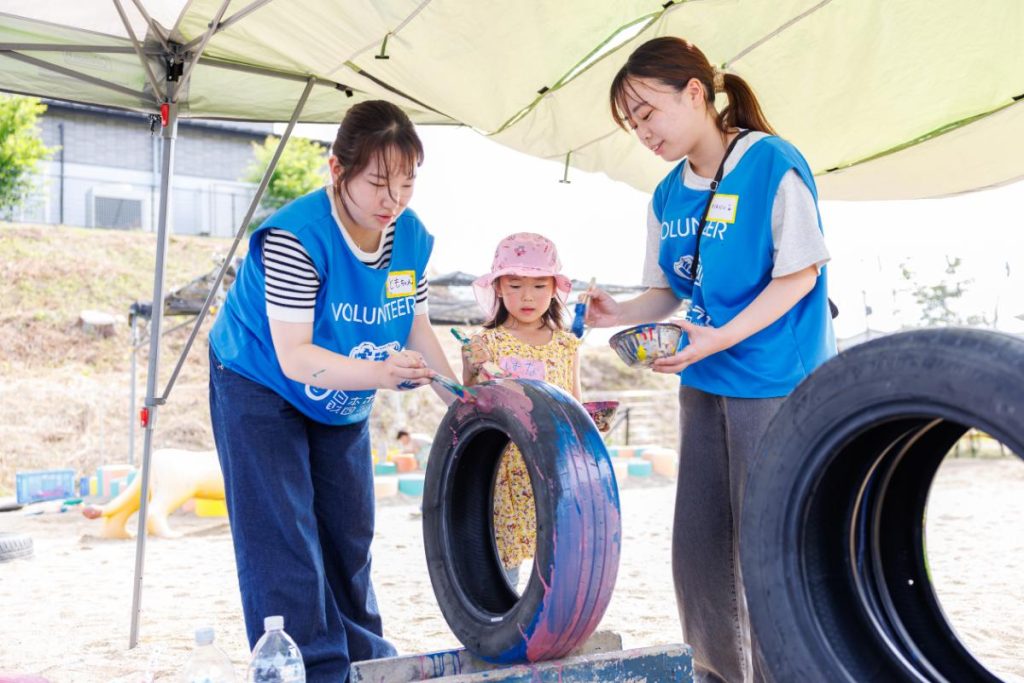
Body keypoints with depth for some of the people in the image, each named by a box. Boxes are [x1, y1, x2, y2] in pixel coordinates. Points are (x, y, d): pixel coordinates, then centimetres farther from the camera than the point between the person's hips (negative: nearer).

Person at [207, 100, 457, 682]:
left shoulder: (413, 237, -12)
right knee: (285, 541, -9)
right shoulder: (296, 236, -31)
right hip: (261, 390, -6)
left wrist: (457, 395, -18)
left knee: (351, 535, 13)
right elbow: (293, 356, -35)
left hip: (343, 403, 6)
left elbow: (417, 327, -3)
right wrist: (377, 372, -50)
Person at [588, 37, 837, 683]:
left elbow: (800, 273, -13)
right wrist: (619, 312, -7)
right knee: (698, 545, 11)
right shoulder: (667, 197, 7)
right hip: (705, 386, 7)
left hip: (777, 382, -7)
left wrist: (723, 337, -22)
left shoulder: (773, 164, -13)